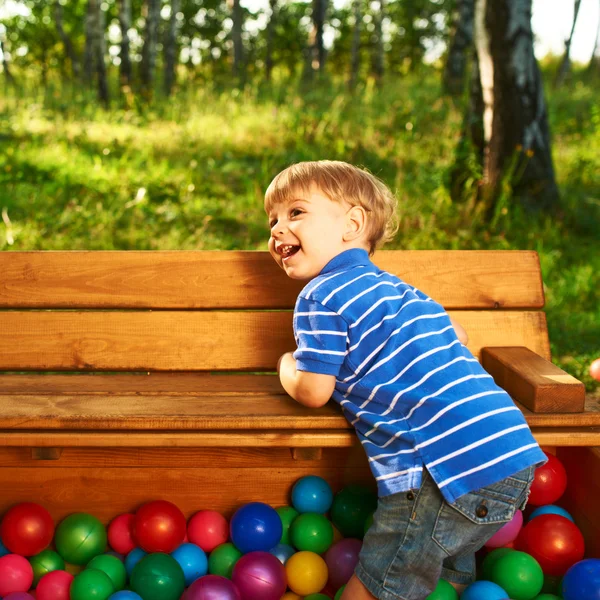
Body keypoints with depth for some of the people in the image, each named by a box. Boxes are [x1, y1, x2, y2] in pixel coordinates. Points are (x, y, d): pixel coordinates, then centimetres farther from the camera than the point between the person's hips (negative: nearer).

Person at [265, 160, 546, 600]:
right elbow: (458, 337, 29)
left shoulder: (321, 298, -4)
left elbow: (312, 392, -5)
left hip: (447, 465, -9)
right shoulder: (392, 285, 21)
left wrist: (287, 366, 16)